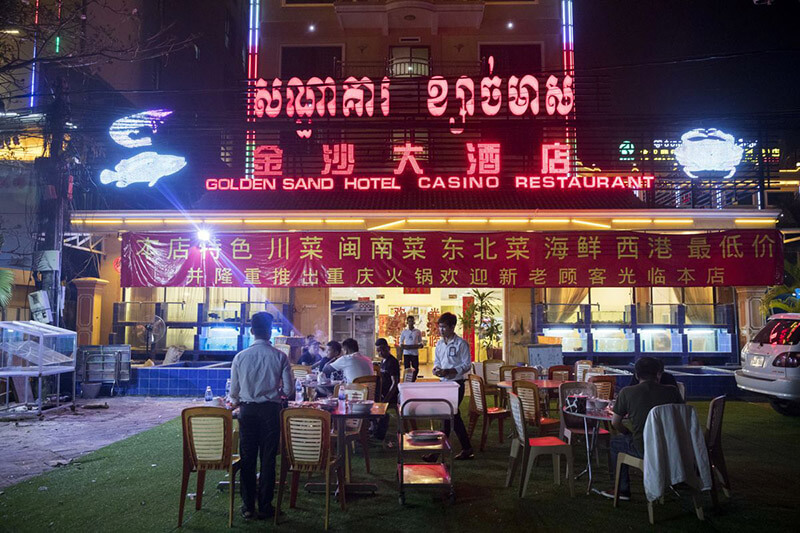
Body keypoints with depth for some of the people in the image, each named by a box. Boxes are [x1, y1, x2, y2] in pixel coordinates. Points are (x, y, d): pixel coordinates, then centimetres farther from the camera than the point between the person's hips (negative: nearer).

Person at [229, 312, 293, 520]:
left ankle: (247, 506, 18)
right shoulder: (280, 356, -7)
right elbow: (288, 389, -7)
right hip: (271, 410, -1)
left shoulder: (240, 357, -4)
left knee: (247, 458, 10)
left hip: (247, 411, 1)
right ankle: (265, 506, 14)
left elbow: (233, 391, 0)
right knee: (268, 459, 7)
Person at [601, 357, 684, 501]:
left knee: (615, 443, 25)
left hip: (644, 450, -3)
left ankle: (623, 490, 30)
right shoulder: (672, 391, 0)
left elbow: (615, 423, 3)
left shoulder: (627, 392, -5)